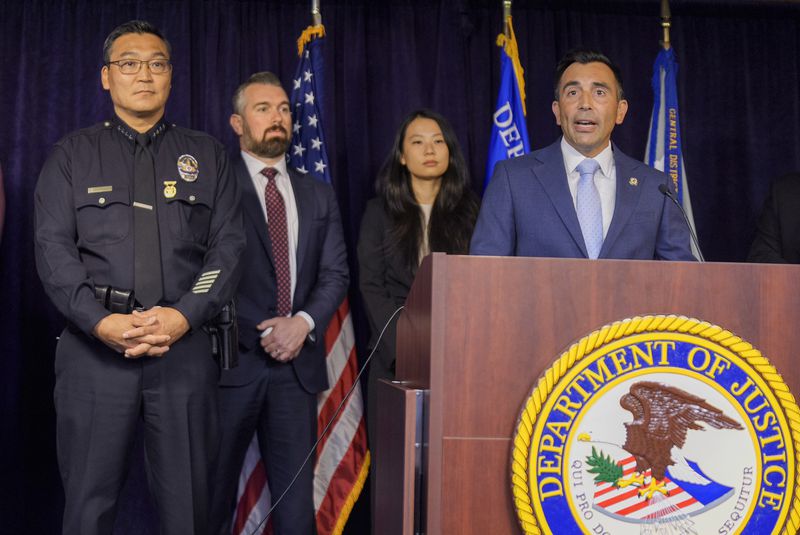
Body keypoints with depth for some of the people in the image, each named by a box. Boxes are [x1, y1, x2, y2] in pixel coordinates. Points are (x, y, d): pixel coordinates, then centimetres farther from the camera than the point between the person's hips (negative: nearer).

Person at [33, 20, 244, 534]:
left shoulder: (207, 154, 13)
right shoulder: (73, 154, 11)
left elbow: (229, 245, 4)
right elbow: (53, 247, 0)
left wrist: (184, 315, -12)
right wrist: (101, 322, -15)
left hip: (185, 345, 1)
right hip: (95, 344, 0)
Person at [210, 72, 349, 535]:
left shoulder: (319, 195, 16)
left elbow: (335, 274, 8)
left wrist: (303, 323, -9)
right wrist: (259, 333, -11)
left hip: (298, 362, 4)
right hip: (232, 358, -3)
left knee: (297, 497, 5)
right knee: (214, 491, 4)